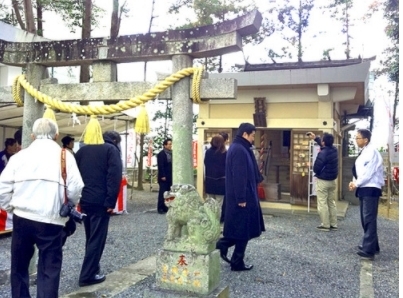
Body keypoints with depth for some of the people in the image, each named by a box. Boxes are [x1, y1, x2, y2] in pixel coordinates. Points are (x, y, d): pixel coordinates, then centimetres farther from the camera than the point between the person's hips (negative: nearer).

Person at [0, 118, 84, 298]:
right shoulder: (65, 156, 1)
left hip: (22, 218, 2)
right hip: (51, 220, -2)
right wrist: (69, 206, 14)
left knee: (19, 266, 18)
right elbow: (75, 189, -5)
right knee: (49, 268, 5)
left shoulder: (20, 155, 7)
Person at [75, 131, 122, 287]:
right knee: (97, 238, 1)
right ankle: (88, 275, 2)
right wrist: (111, 201, -14)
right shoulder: (111, 149, -3)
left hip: (84, 199, 6)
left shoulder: (82, 149, 16)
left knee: (90, 237, 19)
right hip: (100, 201, -6)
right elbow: (114, 176, -15)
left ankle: (92, 268, 28)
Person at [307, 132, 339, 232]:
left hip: (322, 181, -8)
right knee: (332, 202, 14)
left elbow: (316, 169, -17)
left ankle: (325, 225, 3)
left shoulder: (322, 154, -23)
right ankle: (333, 224, 18)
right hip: (332, 180, 8)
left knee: (322, 203, 0)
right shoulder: (334, 150, 1)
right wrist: (315, 138, 29)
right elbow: (324, 146, 24)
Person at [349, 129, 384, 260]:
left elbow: (369, 173, -19)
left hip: (371, 189, -10)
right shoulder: (363, 152, 14)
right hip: (364, 189, 10)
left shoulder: (372, 152, -14)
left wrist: (356, 184, -9)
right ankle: (371, 245, 23)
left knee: (369, 219, -9)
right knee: (365, 219, 13)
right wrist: (354, 182, 3)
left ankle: (368, 249, -8)